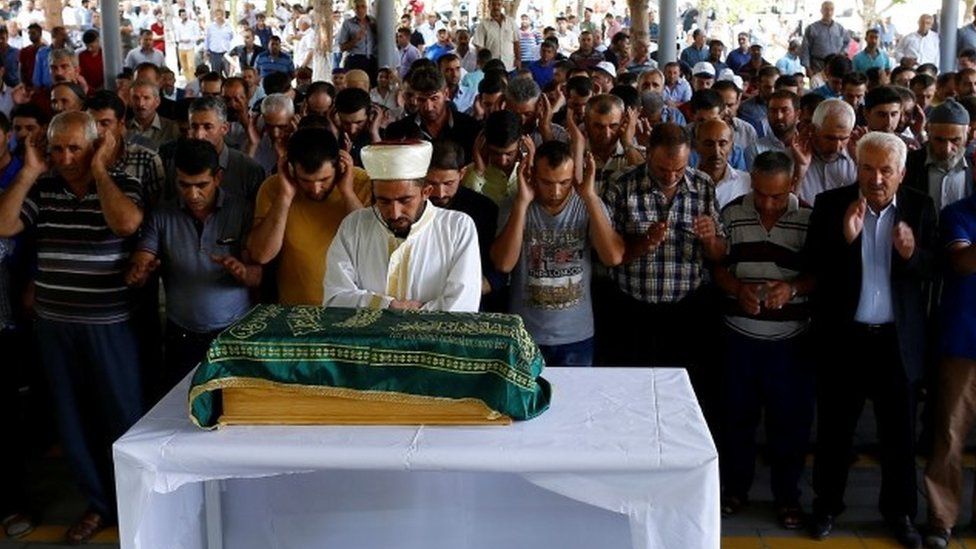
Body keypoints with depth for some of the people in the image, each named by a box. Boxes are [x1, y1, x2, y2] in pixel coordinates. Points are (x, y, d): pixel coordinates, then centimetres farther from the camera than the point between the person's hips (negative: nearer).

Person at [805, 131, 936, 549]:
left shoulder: (919, 207, -1)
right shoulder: (830, 204, -5)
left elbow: (934, 269, -2)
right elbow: (811, 265, -10)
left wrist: (913, 254, -23)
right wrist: (844, 238, -26)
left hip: (898, 339, 1)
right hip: (843, 336, -1)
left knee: (900, 431, 12)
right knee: (834, 427, 13)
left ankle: (899, 511, 29)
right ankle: (827, 506, 28)